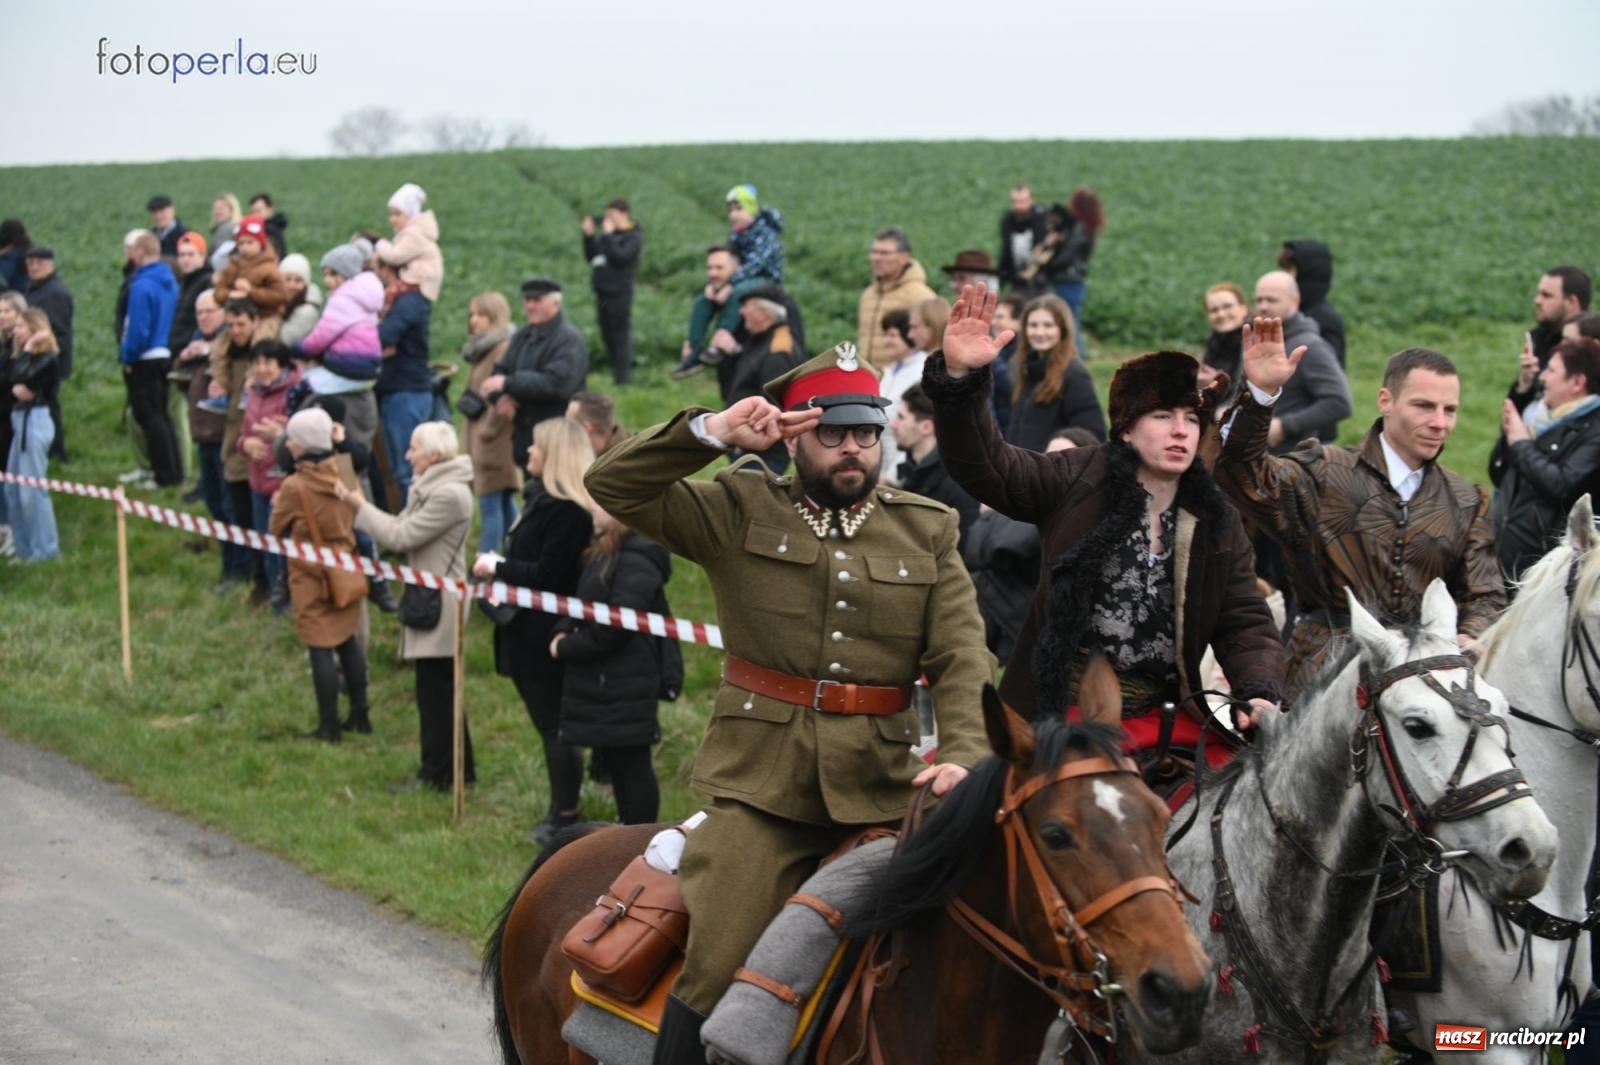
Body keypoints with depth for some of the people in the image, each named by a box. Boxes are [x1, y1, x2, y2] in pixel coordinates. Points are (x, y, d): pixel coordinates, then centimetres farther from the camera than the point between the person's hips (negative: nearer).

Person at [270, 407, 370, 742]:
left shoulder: (295, 487, -20)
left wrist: (276, 505, 11)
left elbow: (277, 530, -6)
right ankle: (359, 716, 23)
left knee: (320, 649, 0)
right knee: (349, 642, 16)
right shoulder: (342, 475, -3)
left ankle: (329, 726, 3)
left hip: (312, 577, -6)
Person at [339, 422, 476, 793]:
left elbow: (400, 536, -20)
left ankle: (436, 773, 4)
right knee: (442, 690, 16)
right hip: (428, 599, 10)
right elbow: (401, 527, 10)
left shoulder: (450, 495, -20)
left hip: (439, 605, -10)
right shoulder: (430, 488, 12)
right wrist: (358, 503, 3)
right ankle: (459, 768, 24)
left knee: (435, 691, -3)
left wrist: (360, 506, -10)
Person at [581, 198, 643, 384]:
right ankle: (617, 374, 20)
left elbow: (620, 257, -21)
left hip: (619, 293, -8)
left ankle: (623, 377, -6)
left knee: (620, 335, -8)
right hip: (603, 292, 8)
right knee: (608, 336, 12)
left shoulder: (633, 237, -6)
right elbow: (590, 256, 17)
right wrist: (589, 235, 6)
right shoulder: (607, 235, 16)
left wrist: (608, 235, -17)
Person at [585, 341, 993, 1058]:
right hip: (760, 784, -2)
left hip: (880, 789, 2)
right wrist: (714, 431, -10)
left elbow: (962, 659, 2)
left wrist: (963, 754, -17)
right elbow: (613, 486, 1)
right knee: (714, 974, -14)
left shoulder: (927, 532, 12)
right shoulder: (740, 512, 8)